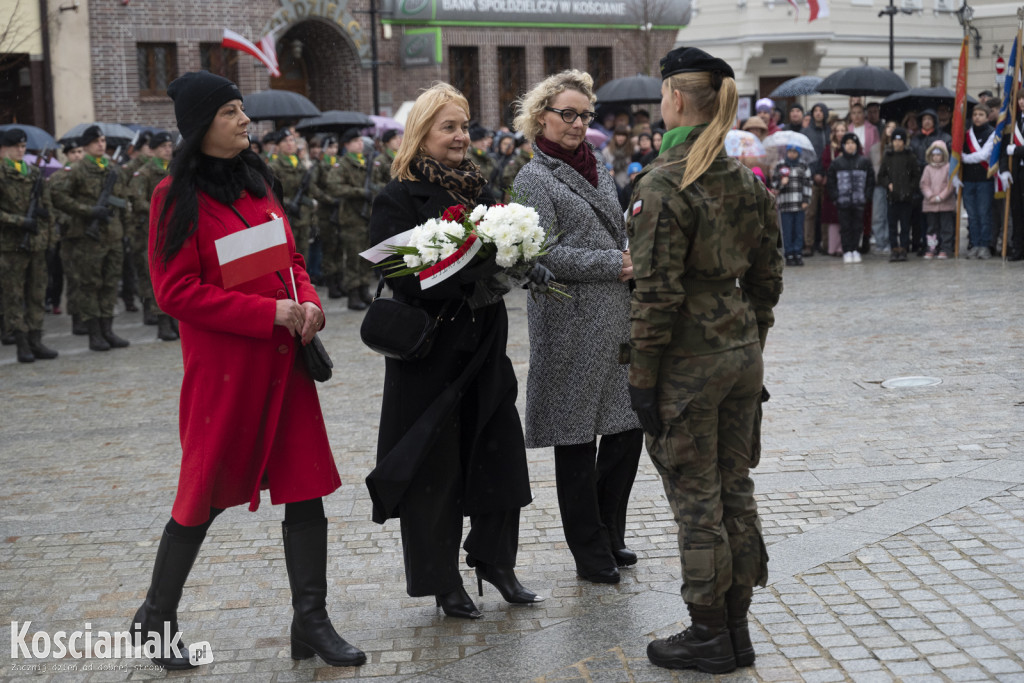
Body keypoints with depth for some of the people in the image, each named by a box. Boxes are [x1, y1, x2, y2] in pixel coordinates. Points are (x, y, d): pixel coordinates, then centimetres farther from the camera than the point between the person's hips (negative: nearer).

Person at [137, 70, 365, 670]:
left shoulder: (258, 181, 12)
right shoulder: (179, 196, -9)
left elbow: (291, 257, 20)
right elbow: (176, 291, -14)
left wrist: (308, 301, -2)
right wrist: (268, 312, -18)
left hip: (283, 361, 6)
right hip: (222, 365, -6)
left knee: (307, 487, 4)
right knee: (207, 493, 5)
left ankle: (311, 622, 13)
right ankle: (155, 619, 25)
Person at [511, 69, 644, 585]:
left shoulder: (598, 174, 17)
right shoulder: (534, 179, -6)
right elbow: (545, 254, -16)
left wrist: (635, 261, 5)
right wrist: (615, 264, -14)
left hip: (617, 321, 8)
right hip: (573, 328, -7)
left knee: (628, 426, 11)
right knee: (576, 443, 2)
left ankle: (609, 536, 27)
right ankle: (590, 554, 13)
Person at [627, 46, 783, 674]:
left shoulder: (663, 185, -16)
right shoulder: (749, 181, 6)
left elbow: (656, 293, -17)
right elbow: (768, 277, 11)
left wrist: (642, 377, -11)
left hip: (687, 362, -7)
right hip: (743, 354, 7)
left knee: (696, 501, 3)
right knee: (735, 489, 15)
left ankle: (711, 636, 13)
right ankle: (738, 628, 24)